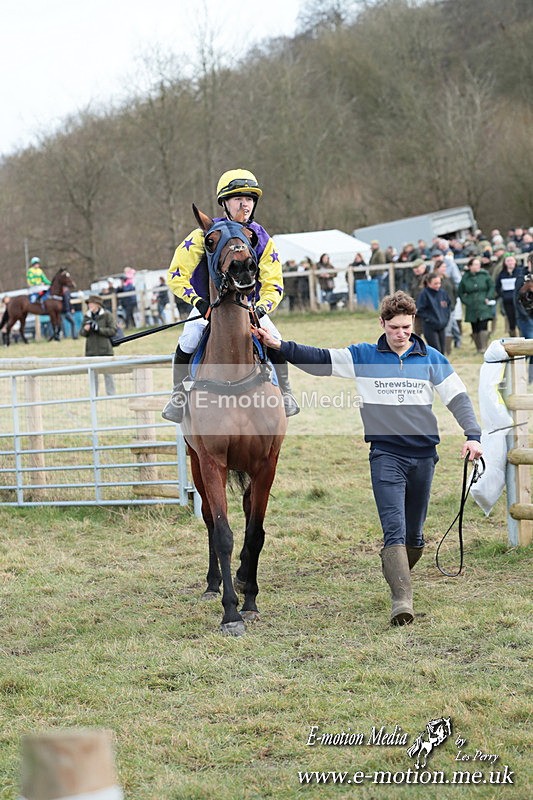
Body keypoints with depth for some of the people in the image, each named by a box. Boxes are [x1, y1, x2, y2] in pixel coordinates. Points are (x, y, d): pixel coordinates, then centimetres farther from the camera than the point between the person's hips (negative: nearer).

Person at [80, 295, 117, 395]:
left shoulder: (107, 315, -4)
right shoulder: (87, 316, 9)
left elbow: (113, 331, -8)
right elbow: (82, 332, 11)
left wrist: (98, 329, -17)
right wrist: (85, 329, -12)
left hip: (104, 349, -4)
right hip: (91, 350, 4)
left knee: (107, 373, 0)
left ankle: (111, 395, 7)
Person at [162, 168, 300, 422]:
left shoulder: (261, 239, -10)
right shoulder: (205, 235, -18)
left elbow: (273, 285, -8)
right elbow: (177, 275, -17)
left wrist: (262, 308, -29)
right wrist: (198, 301, -32)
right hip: (208, 304, -2)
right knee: (187, 344, -27)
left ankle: (285, 394, 4)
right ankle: (178, 397, -7)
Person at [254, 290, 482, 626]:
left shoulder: (432, 359, 6)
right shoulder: (363, 356, 4)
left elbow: (458, 398, 5)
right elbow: (320, 359, 2)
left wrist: (473, 435, -8)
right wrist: (280, 346, -9)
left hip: (423, 455, 2)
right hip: (385, 455, -2)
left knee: (414, 535, 11)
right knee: (394, 529, -16)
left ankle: (398, 579, 35)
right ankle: (402, 598, -22)